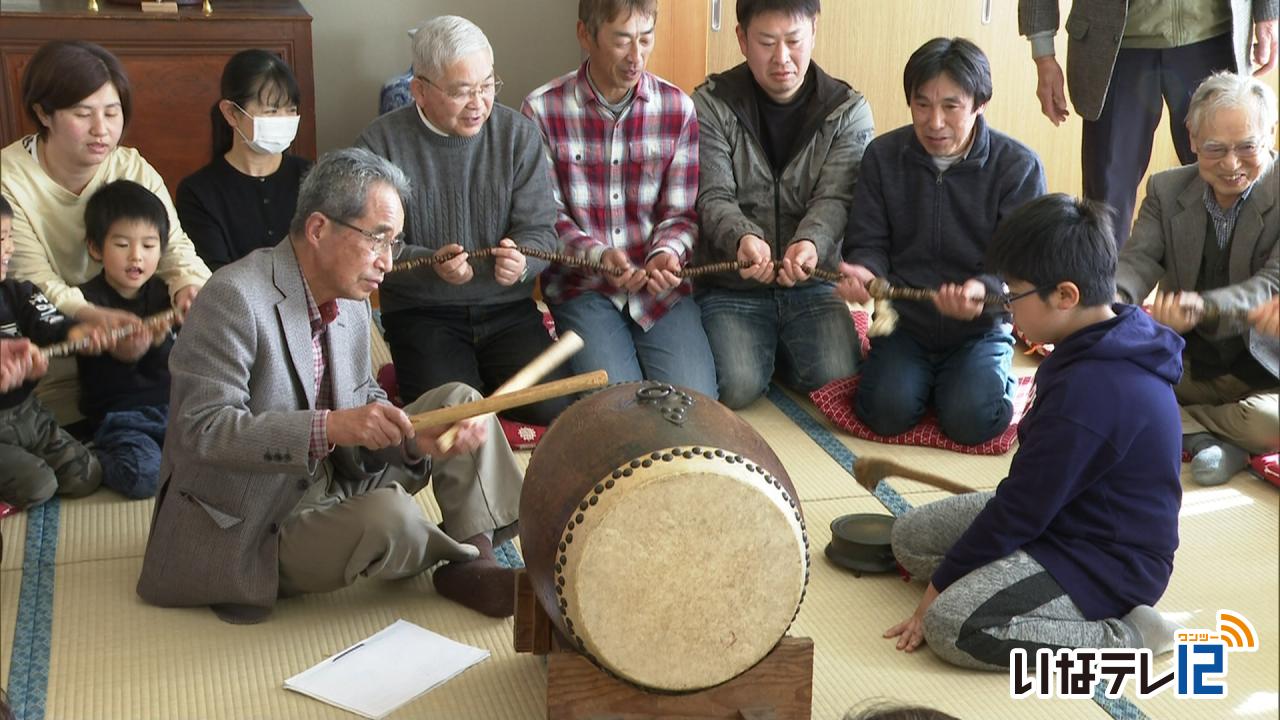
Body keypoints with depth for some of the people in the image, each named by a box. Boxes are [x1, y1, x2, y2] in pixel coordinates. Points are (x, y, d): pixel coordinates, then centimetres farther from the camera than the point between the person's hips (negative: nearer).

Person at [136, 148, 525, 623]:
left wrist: (414, 437, -18)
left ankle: (474, 561, -5)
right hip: (257, 530, -8)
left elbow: (365, 404, 6)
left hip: (332, 484, 9)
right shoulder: (235, 298, -23)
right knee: (392, 516, -33)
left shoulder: (351, 302, 4)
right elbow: (205, 428, -28)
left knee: (458, 400, 1)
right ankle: (461, 563, 2)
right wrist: (330, 427, -39)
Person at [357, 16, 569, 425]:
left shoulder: (518, 134, 0)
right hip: (421, 312, -2)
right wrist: (431, 264, -27)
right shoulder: (381, 143, -6)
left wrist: (521, 261, -26)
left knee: (551, 410, -16)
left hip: (508, 306, 2)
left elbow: (540, 228, -2)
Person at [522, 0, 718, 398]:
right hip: (582, 285, -2)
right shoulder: (543, 109, -6)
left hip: (661, 285, 2)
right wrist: (597, 256, -21)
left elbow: (682, 213, 2)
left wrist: (667, 253, -21)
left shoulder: (678, 107, -1)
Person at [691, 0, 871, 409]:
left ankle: (781, 345, 15)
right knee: (738, 387, -21)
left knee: (838, 378, -19)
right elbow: (713, 197, -11)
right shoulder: (711, 106, -6)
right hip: (730, 286, -1)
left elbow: (834, 199, -12)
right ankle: (760, 344, 16)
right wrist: (742, 238, -35)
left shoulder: (849, 111, -2)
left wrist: (810, 242, -36)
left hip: (812, 284, 1)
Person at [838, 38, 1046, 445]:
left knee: (971, 422, -23)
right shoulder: (883, 156, -2)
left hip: (981, 329, -1)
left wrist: (984, 290, -35)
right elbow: (868, 243, 2)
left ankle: (995, 377, 13)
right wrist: (863, 272, -23)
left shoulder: (1018, 167, -10)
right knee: (889, 411, -21)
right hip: (903, 321, 2)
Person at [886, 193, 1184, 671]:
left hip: (1109, 564, -10)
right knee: (910, 536, 8)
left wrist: (940, 587, -10)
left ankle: (1121, 637, -11)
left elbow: (1020, 511, -22)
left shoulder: (1087, 391, -30)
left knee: (949, 626, -24)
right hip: (1071, 513, 10)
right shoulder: (1117, 341, 0)